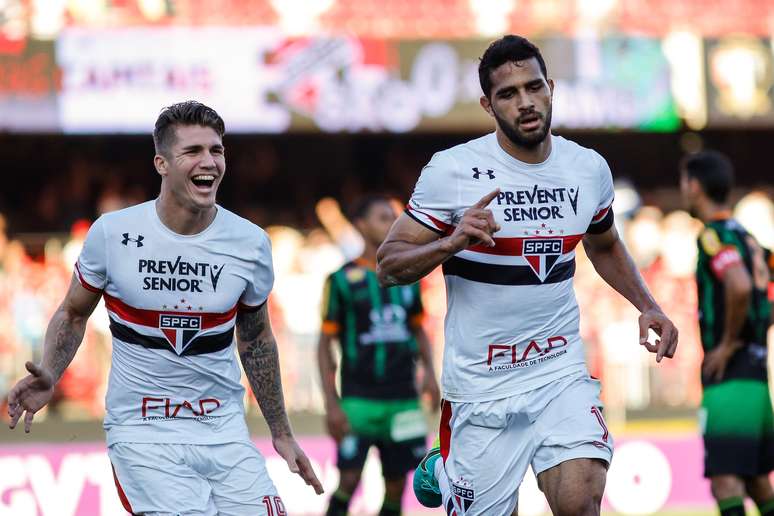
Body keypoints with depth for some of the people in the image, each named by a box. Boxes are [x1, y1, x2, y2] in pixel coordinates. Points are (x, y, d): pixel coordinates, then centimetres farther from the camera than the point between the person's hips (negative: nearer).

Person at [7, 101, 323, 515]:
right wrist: (48, 376, -10)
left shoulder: (250, 244, -1)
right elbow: (73, 313, 8)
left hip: (224, 429, 3)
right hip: (142, 430, -3)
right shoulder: (112, 233, -7)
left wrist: (281, 432, 19)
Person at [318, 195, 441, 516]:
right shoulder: (343, 279, -2)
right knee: (349, 480, -10)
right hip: (358, 401, -4)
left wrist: (428, 371, 2)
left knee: (396, 484, 5)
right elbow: (325, 345, -1)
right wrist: (332, 404, -8)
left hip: (403, 401, 4)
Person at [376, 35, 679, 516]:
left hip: (562, 372, 2)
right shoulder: (453, 170, -10)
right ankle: (440, 471, 38)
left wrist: (648, 306, 8)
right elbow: (389, 266, -8)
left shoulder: (590, 169, 3)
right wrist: (452, 243, -25)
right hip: (480, 383, -2)